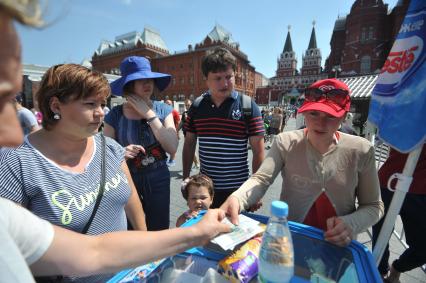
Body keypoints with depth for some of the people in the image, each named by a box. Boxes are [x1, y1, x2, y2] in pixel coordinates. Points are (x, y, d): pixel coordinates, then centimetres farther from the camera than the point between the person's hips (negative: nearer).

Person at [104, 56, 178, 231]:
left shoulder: (163, 110, -5)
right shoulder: (115, 115, -6)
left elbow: (172, 148, -17)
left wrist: (149, 114, -17)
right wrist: (121, 153, -22)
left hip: (158, 179, 1)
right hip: (126, 180, 0)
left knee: (159, 231, 17)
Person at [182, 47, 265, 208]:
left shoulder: (248, 106, -9)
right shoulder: (197, 106, 0)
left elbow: (258, 150, -7)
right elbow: (189, 143, 7)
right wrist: (185, 178, 7)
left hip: (237, 189, -2)